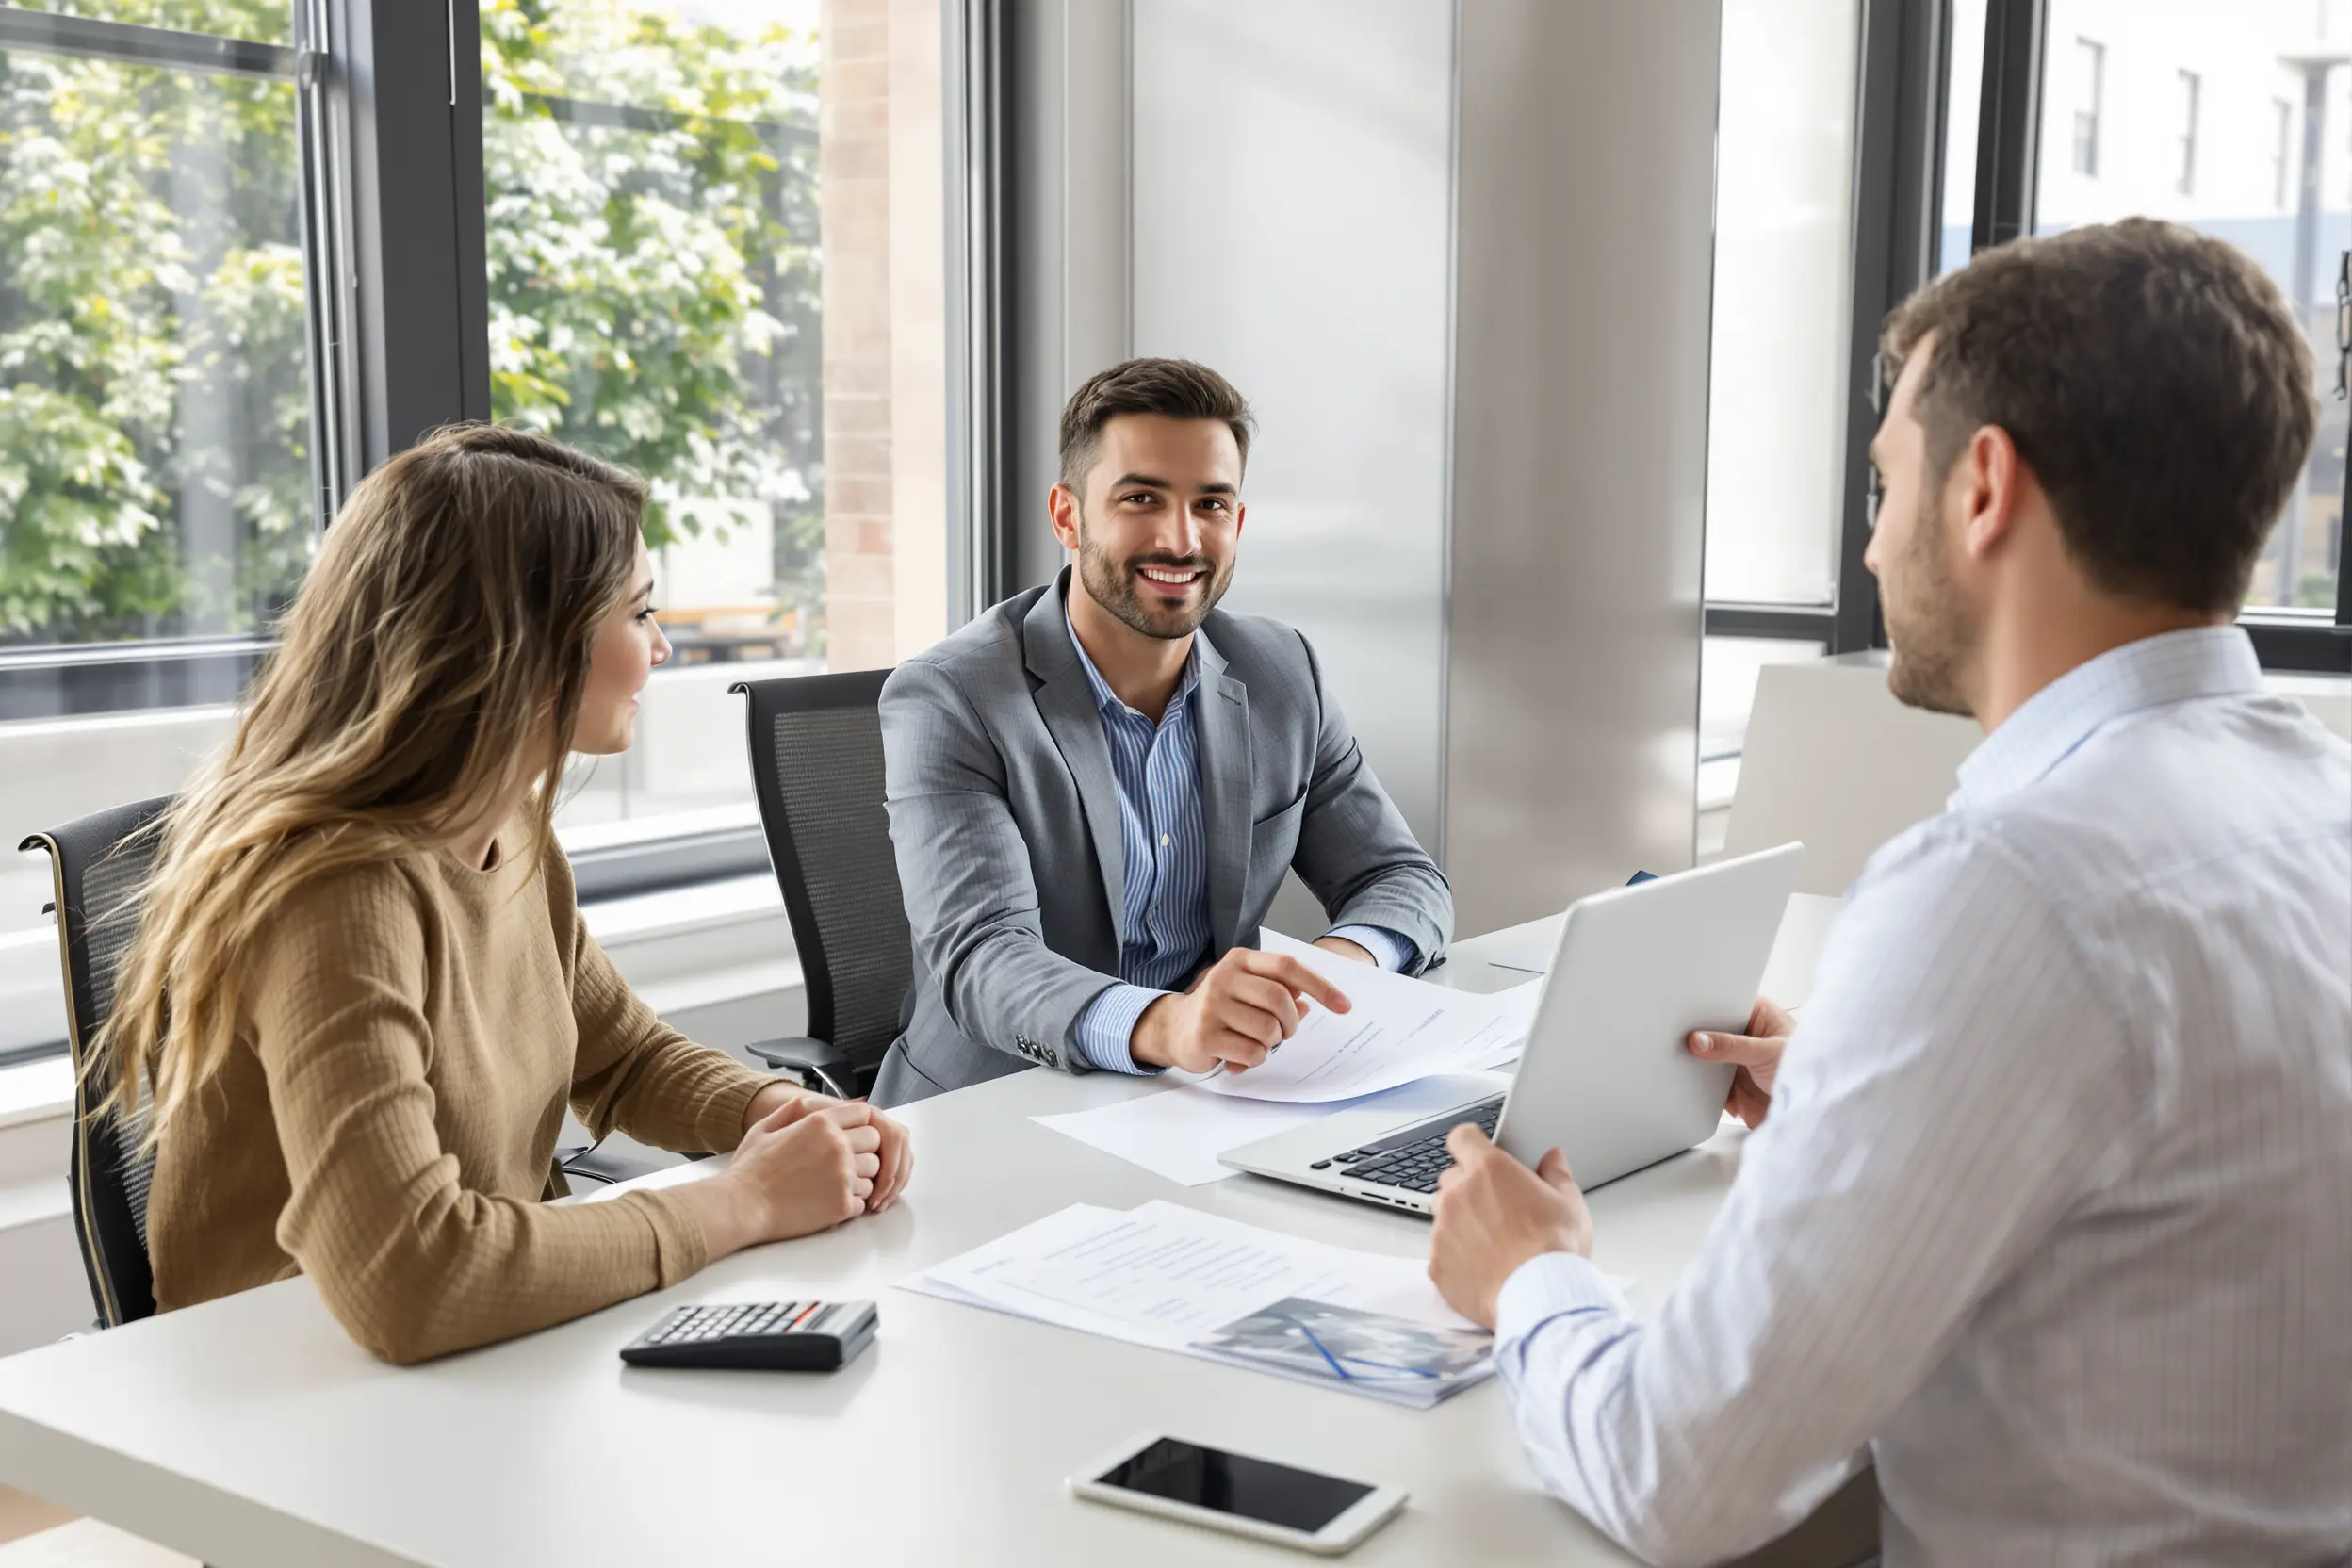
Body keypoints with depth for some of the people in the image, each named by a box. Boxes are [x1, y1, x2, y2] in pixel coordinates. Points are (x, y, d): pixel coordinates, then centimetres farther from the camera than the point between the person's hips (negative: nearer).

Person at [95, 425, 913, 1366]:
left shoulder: (512, 836, 2)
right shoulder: (341, 891, -23)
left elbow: (625, 1058, 17)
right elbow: (404, 1276, -34)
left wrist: (785, 1114, -4)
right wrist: (743, 1203, -24)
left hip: (499, 1376, 7)